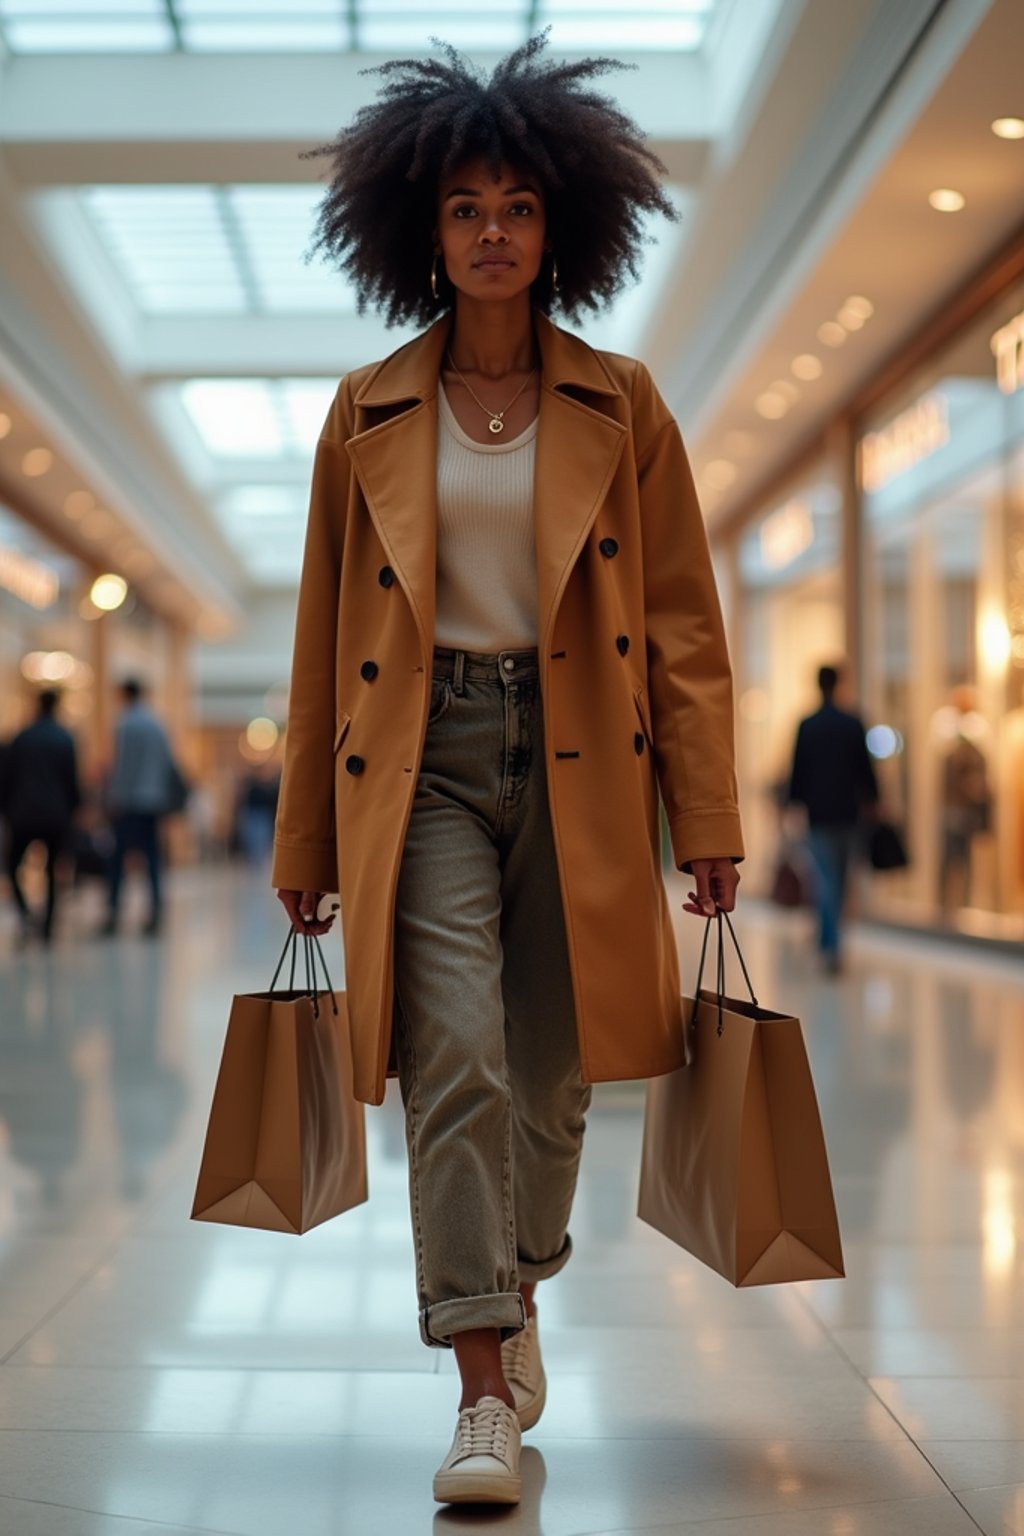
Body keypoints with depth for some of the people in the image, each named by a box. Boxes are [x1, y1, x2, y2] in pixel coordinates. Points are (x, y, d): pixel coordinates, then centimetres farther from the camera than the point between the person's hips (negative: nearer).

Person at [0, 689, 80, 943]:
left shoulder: (22, 738, -2)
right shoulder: (65, 740, -2)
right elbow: (72, 779, -1)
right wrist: (72, 809, 10)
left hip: (24, 815, -1)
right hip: (56, 816, 1)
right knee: (53, 872, 10)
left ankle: (24, 911, -13)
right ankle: (48, 927, 6)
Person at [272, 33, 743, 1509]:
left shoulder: (622, 406, 6)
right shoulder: (367, 414, 7)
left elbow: (684, 620, 4)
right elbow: (322, 635, 10)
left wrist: (708, 817, -3)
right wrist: (305, 841, 9)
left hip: (575, 763, 1)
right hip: (421, 759, 0)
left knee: (550, 1068, 9)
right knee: (456, 1060, -13)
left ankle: (517, 1295, 35)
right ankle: (484, 1391, -6)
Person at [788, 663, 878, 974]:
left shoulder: (806, 726, -5)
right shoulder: (853, 724, -3)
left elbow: (798, 770, -2)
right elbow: (865, 766, 0)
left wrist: (794, 803, 7)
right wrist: (871, 799, 12)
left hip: (819, 812, -2)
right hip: (848, 811, 2)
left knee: (826, 879, -3)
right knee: (840, 879, 15)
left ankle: (832, 945, -15)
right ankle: (829, 940, 27)